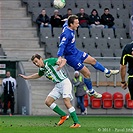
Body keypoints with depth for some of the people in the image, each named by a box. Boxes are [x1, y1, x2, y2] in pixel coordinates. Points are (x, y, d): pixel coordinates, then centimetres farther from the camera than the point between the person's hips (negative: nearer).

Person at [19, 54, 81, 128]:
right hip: (58, 85, 8)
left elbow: (64, 60, -16)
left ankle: (77, 123, -23)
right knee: (48, 102, 0)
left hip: (64, 82, -8)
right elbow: (38, 75, 34)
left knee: (66, 102, -23)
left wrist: (60, 66, -37)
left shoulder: (49, 61, -12)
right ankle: (64, 116, 11)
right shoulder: (41, 69, 10)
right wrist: (27, 77, 33)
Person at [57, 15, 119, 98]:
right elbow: (62, 45, -41)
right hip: (71, 57, -10)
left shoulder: (67, 27, -4)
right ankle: (91, 91, 20)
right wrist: (60, 57, -54)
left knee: (93, 60, 21)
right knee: (87, 73, 0)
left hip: (75, 52, 10)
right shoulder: (66, 34, -31)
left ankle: (107, 72, 40)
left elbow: (66, 23, 22)